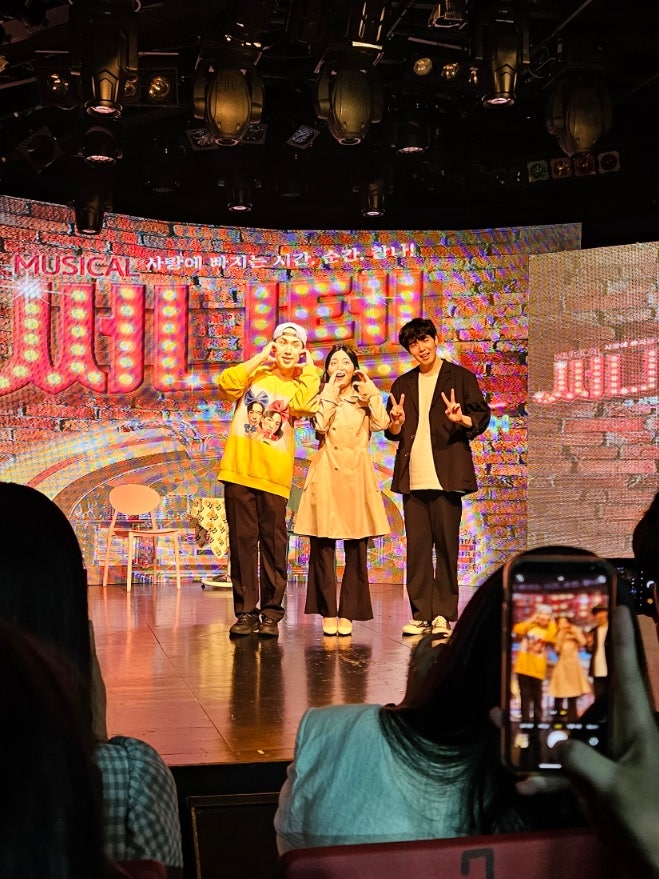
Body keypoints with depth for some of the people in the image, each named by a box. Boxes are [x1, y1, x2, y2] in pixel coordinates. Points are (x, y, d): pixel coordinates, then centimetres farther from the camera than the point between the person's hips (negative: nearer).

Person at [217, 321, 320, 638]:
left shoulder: (302, 384, 10)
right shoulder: (255, 374, 12)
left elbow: (303, 406, -14)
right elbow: (226, 384, -9)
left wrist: (309, 369, -2)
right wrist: (261, 357, -3)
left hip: (274, 475, 0)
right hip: (239, 470, 0)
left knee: (273, 544, 1)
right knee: (242, 541, 2)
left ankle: (271, 613, 8)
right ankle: (245, 611, 8)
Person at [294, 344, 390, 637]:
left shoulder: (364, 399, 16)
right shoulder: (322, 398, 13)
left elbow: (381, 424, -5)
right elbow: (320, 426, -9)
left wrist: (371, 392, 0)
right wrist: (331, 393, -3)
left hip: (356, 475, 1)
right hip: (326, 474, -1)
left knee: (356, 548, -1)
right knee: (323, 546, -4)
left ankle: (348, 613, 5)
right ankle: (328, 613, 2)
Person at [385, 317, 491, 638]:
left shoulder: (460, 377, 6)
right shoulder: (403, 385, 19)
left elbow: (482, 416, 1)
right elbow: (393, 432, 21)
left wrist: (461, 419, -19)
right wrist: (396, 424, -2)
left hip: (446, 475, -4)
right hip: (413, 476, 4)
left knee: (446, 545, -3)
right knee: (417, 546, 3)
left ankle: (443, 614, 2)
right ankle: (421, 614, 8)